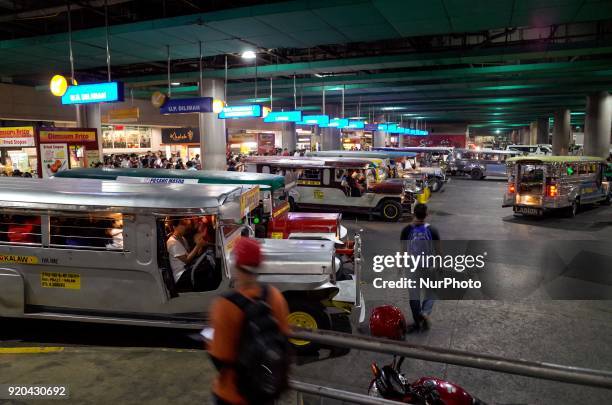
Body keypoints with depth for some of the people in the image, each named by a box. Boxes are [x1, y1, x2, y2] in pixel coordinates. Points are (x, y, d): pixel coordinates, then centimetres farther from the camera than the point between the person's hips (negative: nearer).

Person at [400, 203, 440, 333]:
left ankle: (417, 322, 20)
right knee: (430, 293, 17)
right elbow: (438, 251, -6)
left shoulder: (406, 231, -11)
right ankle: (425, 313, -5)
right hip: (429, 268, -1)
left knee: (414, 295, 12)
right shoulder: (432, 231, -13)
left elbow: (403, 251, -4)